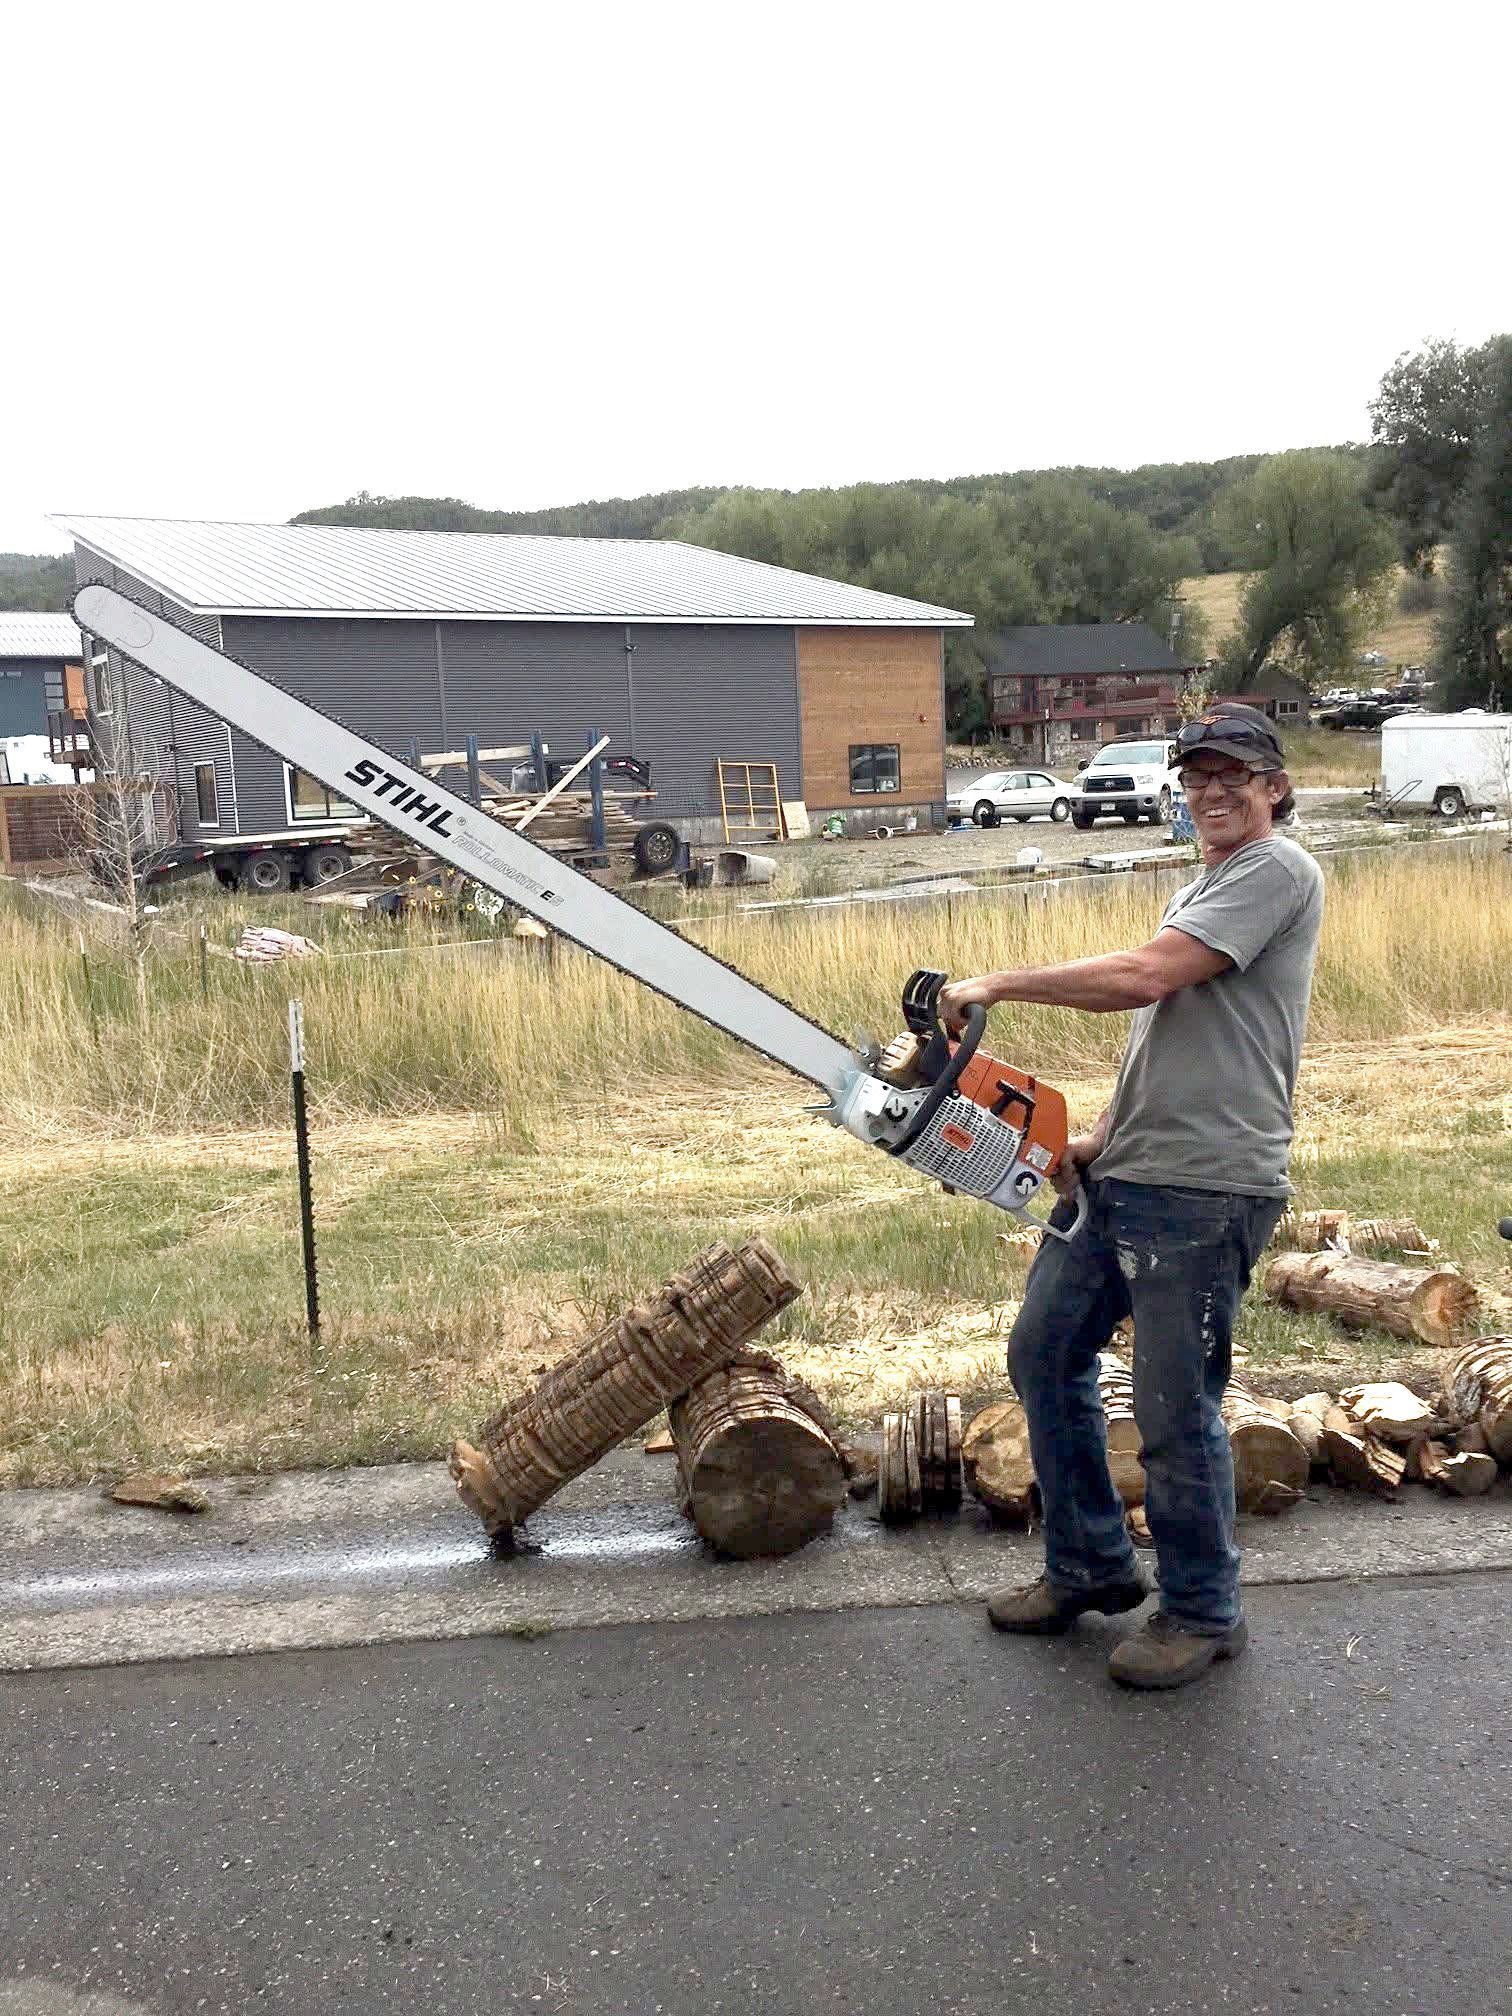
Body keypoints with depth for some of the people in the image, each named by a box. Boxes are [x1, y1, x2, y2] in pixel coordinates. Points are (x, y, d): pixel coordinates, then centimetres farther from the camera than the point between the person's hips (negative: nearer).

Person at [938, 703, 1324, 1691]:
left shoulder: (1277, 870, -9)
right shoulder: (1203, 893, 22)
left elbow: (1143, 979, -21)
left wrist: (999, 983, -14)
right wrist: (1100, 1140, 10)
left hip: (1204, 1192, -10)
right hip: (1119, 1178, 10)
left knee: (1175, 1410, 0)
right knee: (1045, 1355, 15)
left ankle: (1203, 1612, 22)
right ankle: (1092, 1568, 30)